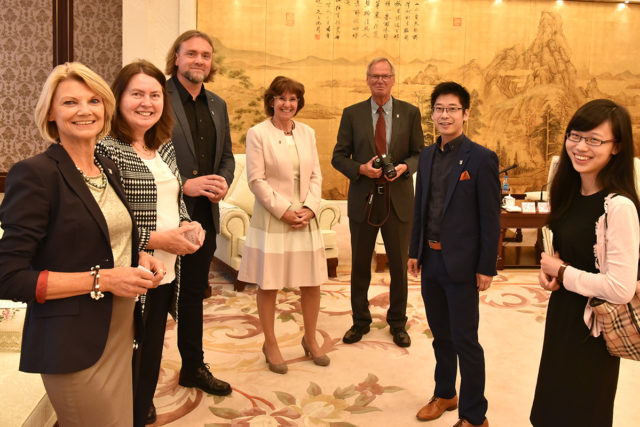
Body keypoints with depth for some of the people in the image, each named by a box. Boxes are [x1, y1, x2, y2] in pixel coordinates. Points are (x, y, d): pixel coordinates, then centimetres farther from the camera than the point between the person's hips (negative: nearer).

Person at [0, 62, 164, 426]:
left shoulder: (109, 168, 8)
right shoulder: (35, 174, -14)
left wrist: (139, 258, 1)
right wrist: (101, 279, -20)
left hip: (120, 332, 7)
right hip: (74, 344, -7)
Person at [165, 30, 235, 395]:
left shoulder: (217, 105, 12)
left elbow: (227, 155, 17)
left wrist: (224, 182, -3)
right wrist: (183, 186, -21)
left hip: (204, 215, 7)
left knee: (194, 294, 19)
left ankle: (194, 368, 35)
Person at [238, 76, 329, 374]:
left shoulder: (307, 133, 10)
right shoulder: (257, 134, -4)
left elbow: (316, 175, 9)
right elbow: (256, 180, -9)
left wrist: (310, 208, -6)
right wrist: (284, 211, -12)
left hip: (305, 220, 4)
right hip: (272, 221, -4)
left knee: (312, 283, 9)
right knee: (268, 285, 4)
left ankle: (310, 339, 29)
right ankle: (270, 344, 23)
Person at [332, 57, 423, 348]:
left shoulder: (410, 113, 4)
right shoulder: (352, 114, 3)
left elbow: (420, 154, 6)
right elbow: (338, 157, 3)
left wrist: (404, 167, -15)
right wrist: (361, 168, -15)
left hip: (399, 200, 0)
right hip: (363, 199, 0)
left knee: (399, 266, 10)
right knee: (360, 266, 11)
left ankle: (397, 323, 28)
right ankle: (360, 321, 29)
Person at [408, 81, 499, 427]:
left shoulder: (481, 159, -12)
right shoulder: (427, 155, 7)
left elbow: (491, 218, -12)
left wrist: (486, 267, -13)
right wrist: (415, 251, 12)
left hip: (461, 265, -6)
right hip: (431, 260, 6)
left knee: (465, 341, 3)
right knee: (440, 335, 20)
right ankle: (444, 394, 38)